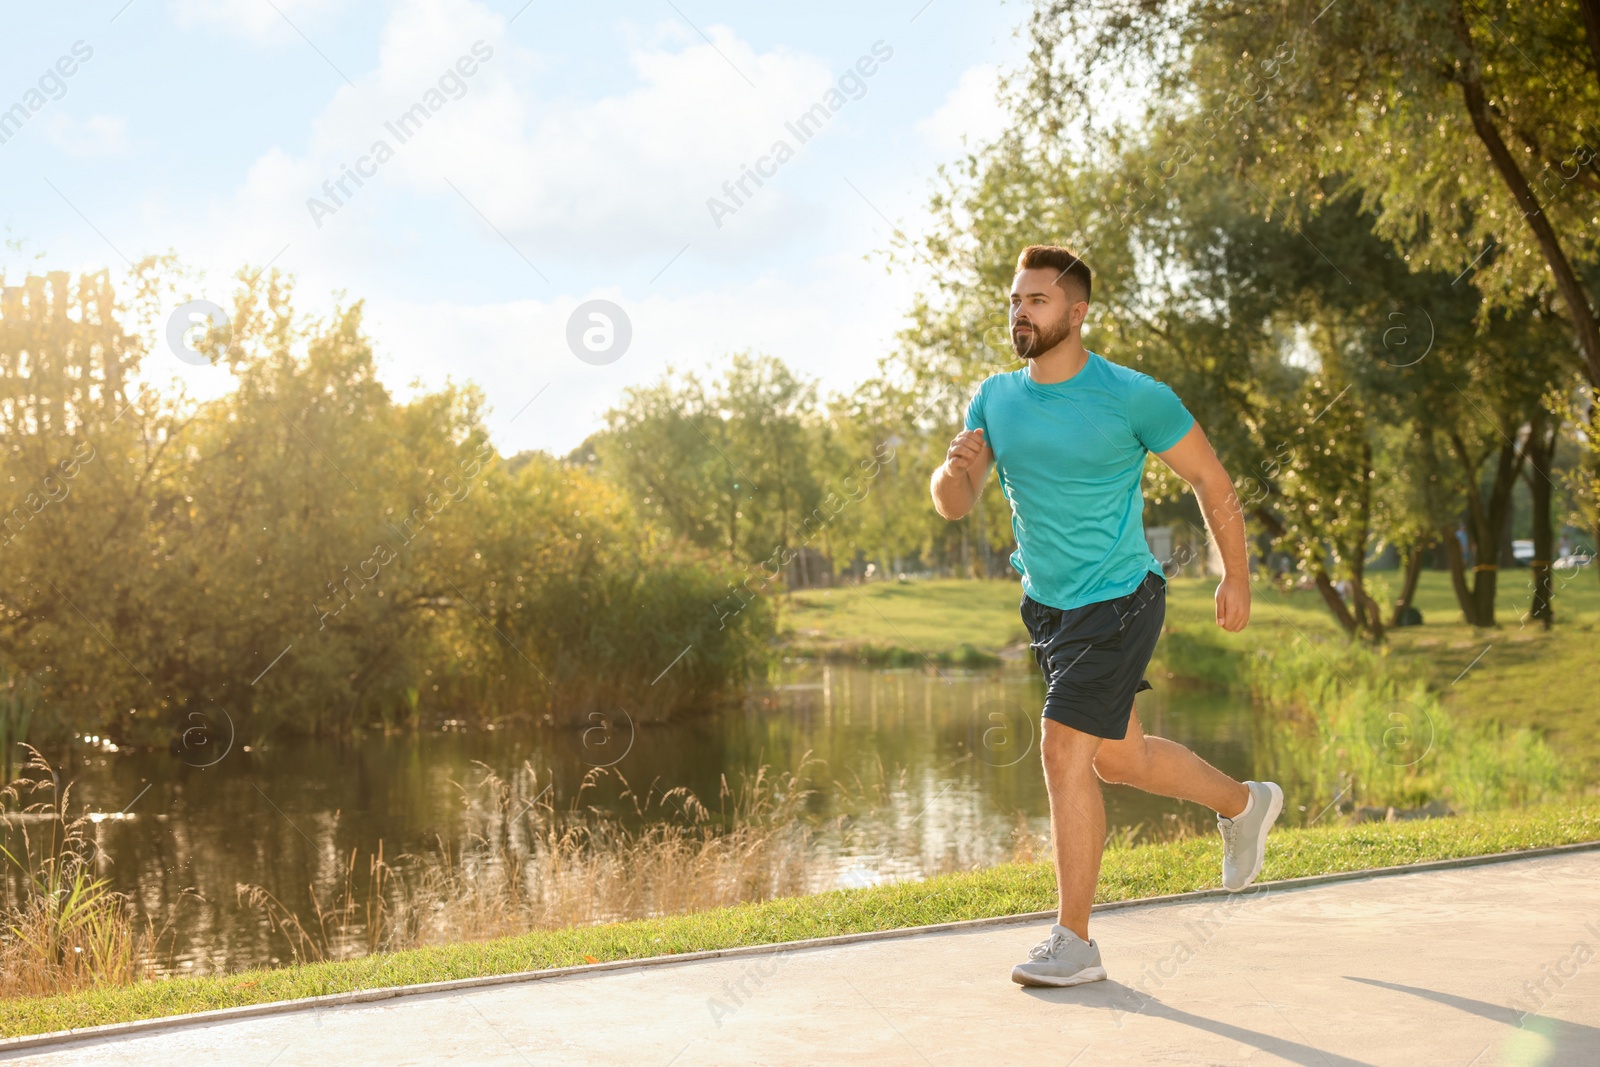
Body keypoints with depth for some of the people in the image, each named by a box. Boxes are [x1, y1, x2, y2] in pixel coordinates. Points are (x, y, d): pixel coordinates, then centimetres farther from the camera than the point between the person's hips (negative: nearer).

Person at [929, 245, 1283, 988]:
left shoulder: (1132, 397, -15)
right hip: (1047, 604, 7)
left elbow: (1210, 480, -4)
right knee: (1120, 757, 18)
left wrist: (1236, 577, 0)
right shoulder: (995, 399, 0)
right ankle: (1244, 804, 46)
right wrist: (956, 468, -25)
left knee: (1065, 753, -14)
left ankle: (1074, 942, -3)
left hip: (1118, 600, -7)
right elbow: (953, 505, -1)